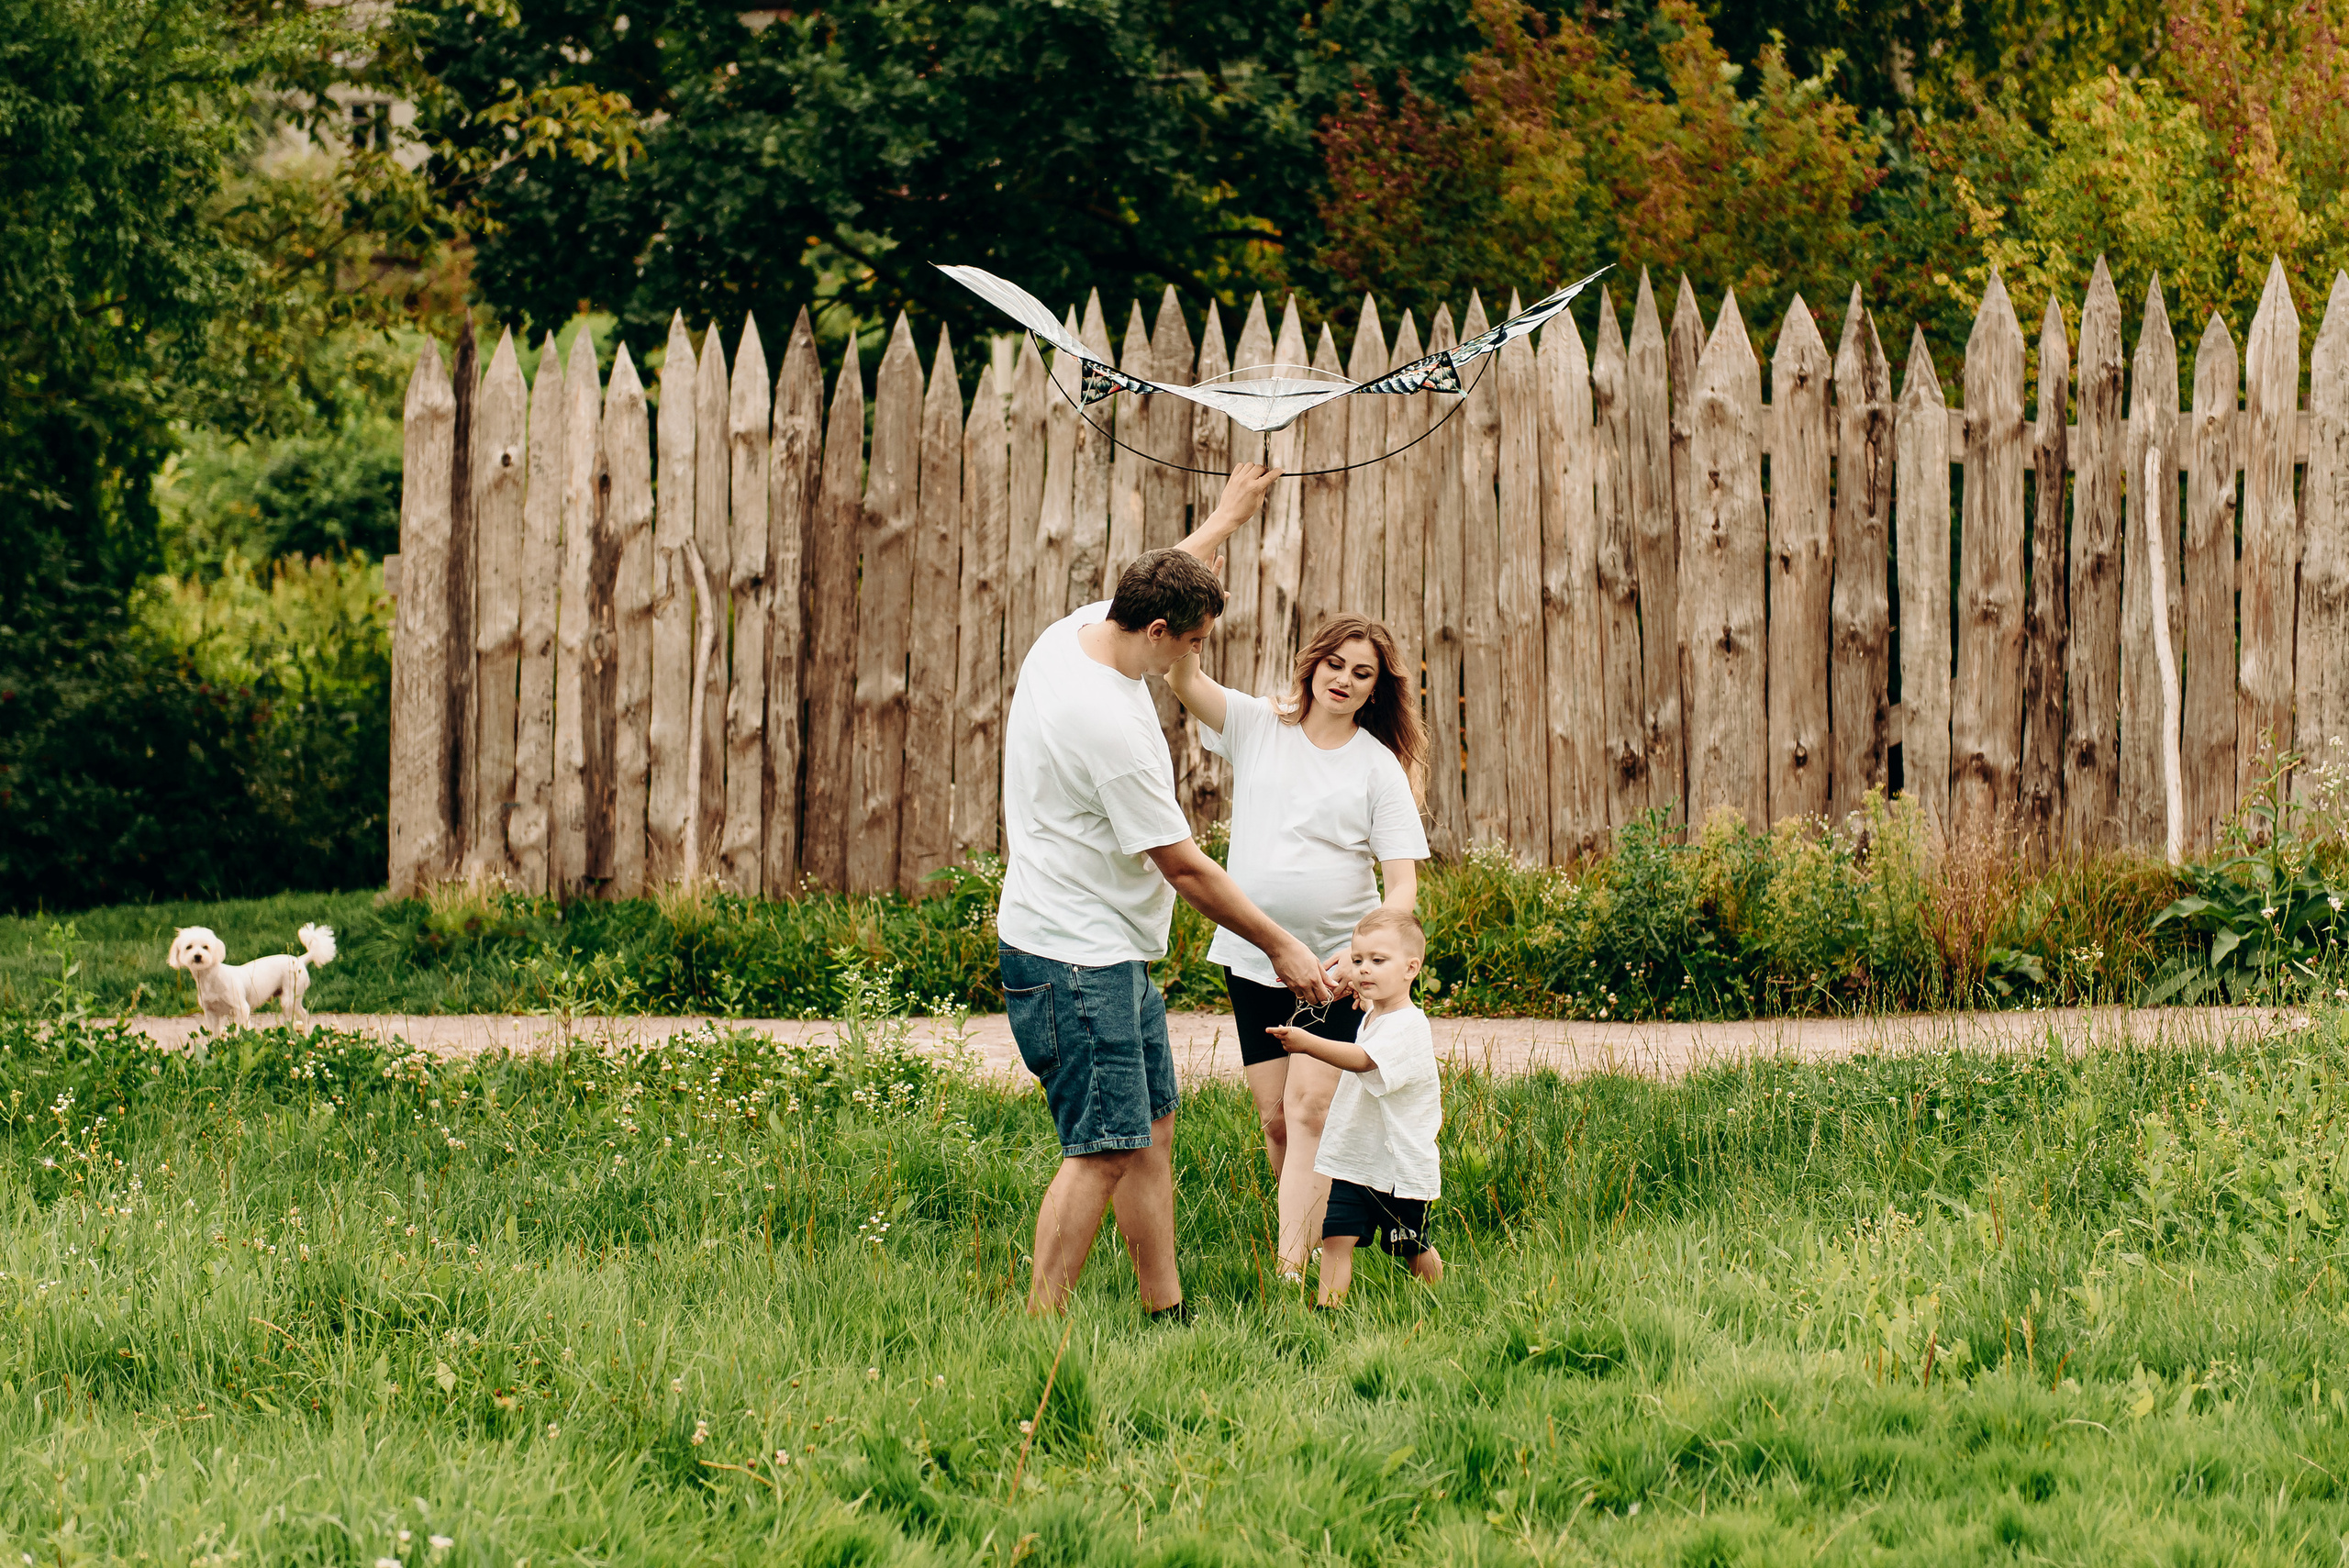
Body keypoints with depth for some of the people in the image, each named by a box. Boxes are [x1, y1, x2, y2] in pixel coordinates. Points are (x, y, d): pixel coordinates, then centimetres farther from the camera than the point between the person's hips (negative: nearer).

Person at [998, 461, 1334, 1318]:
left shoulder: (1073, 631, 1)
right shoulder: (1109, 724, -26)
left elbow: (1161, 587, 29)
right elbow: (1184, 866, -18)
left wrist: (1228, 517, 40)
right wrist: (1282, 947, -9)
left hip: (1112, 955, 11)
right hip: (1075, 958, -11)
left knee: (1151, 1130, 12)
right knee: (1103, 1149, -10)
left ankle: (1167, 1311, 17)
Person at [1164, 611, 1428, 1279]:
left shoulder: (1379, 767, -1)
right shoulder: (1256, 727, 3)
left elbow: (1402, 881, -6)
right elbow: (1184, 680, -12)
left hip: (1338, 965, -3)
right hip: (1254, 959, 3)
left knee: (1309, 1108, -13)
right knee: (1275, 1117, 4)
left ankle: (1292, 1271, -18)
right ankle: (1317, 1239, 18)